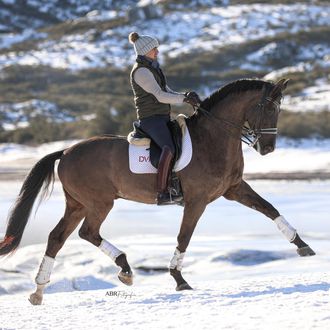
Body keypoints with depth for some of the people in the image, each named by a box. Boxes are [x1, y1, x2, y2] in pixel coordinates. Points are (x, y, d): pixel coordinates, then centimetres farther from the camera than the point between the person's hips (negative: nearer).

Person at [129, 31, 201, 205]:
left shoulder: (152, 68, 20)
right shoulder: (141, 71, -11)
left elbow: (168, 92, 19)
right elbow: (160, 96, -18)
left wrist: (187, 96, 1)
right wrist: (185, 99, -16)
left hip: (163, 118, 11)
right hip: (151, 119, -11)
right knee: (169, 148, -30)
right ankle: (162, 194, -35)